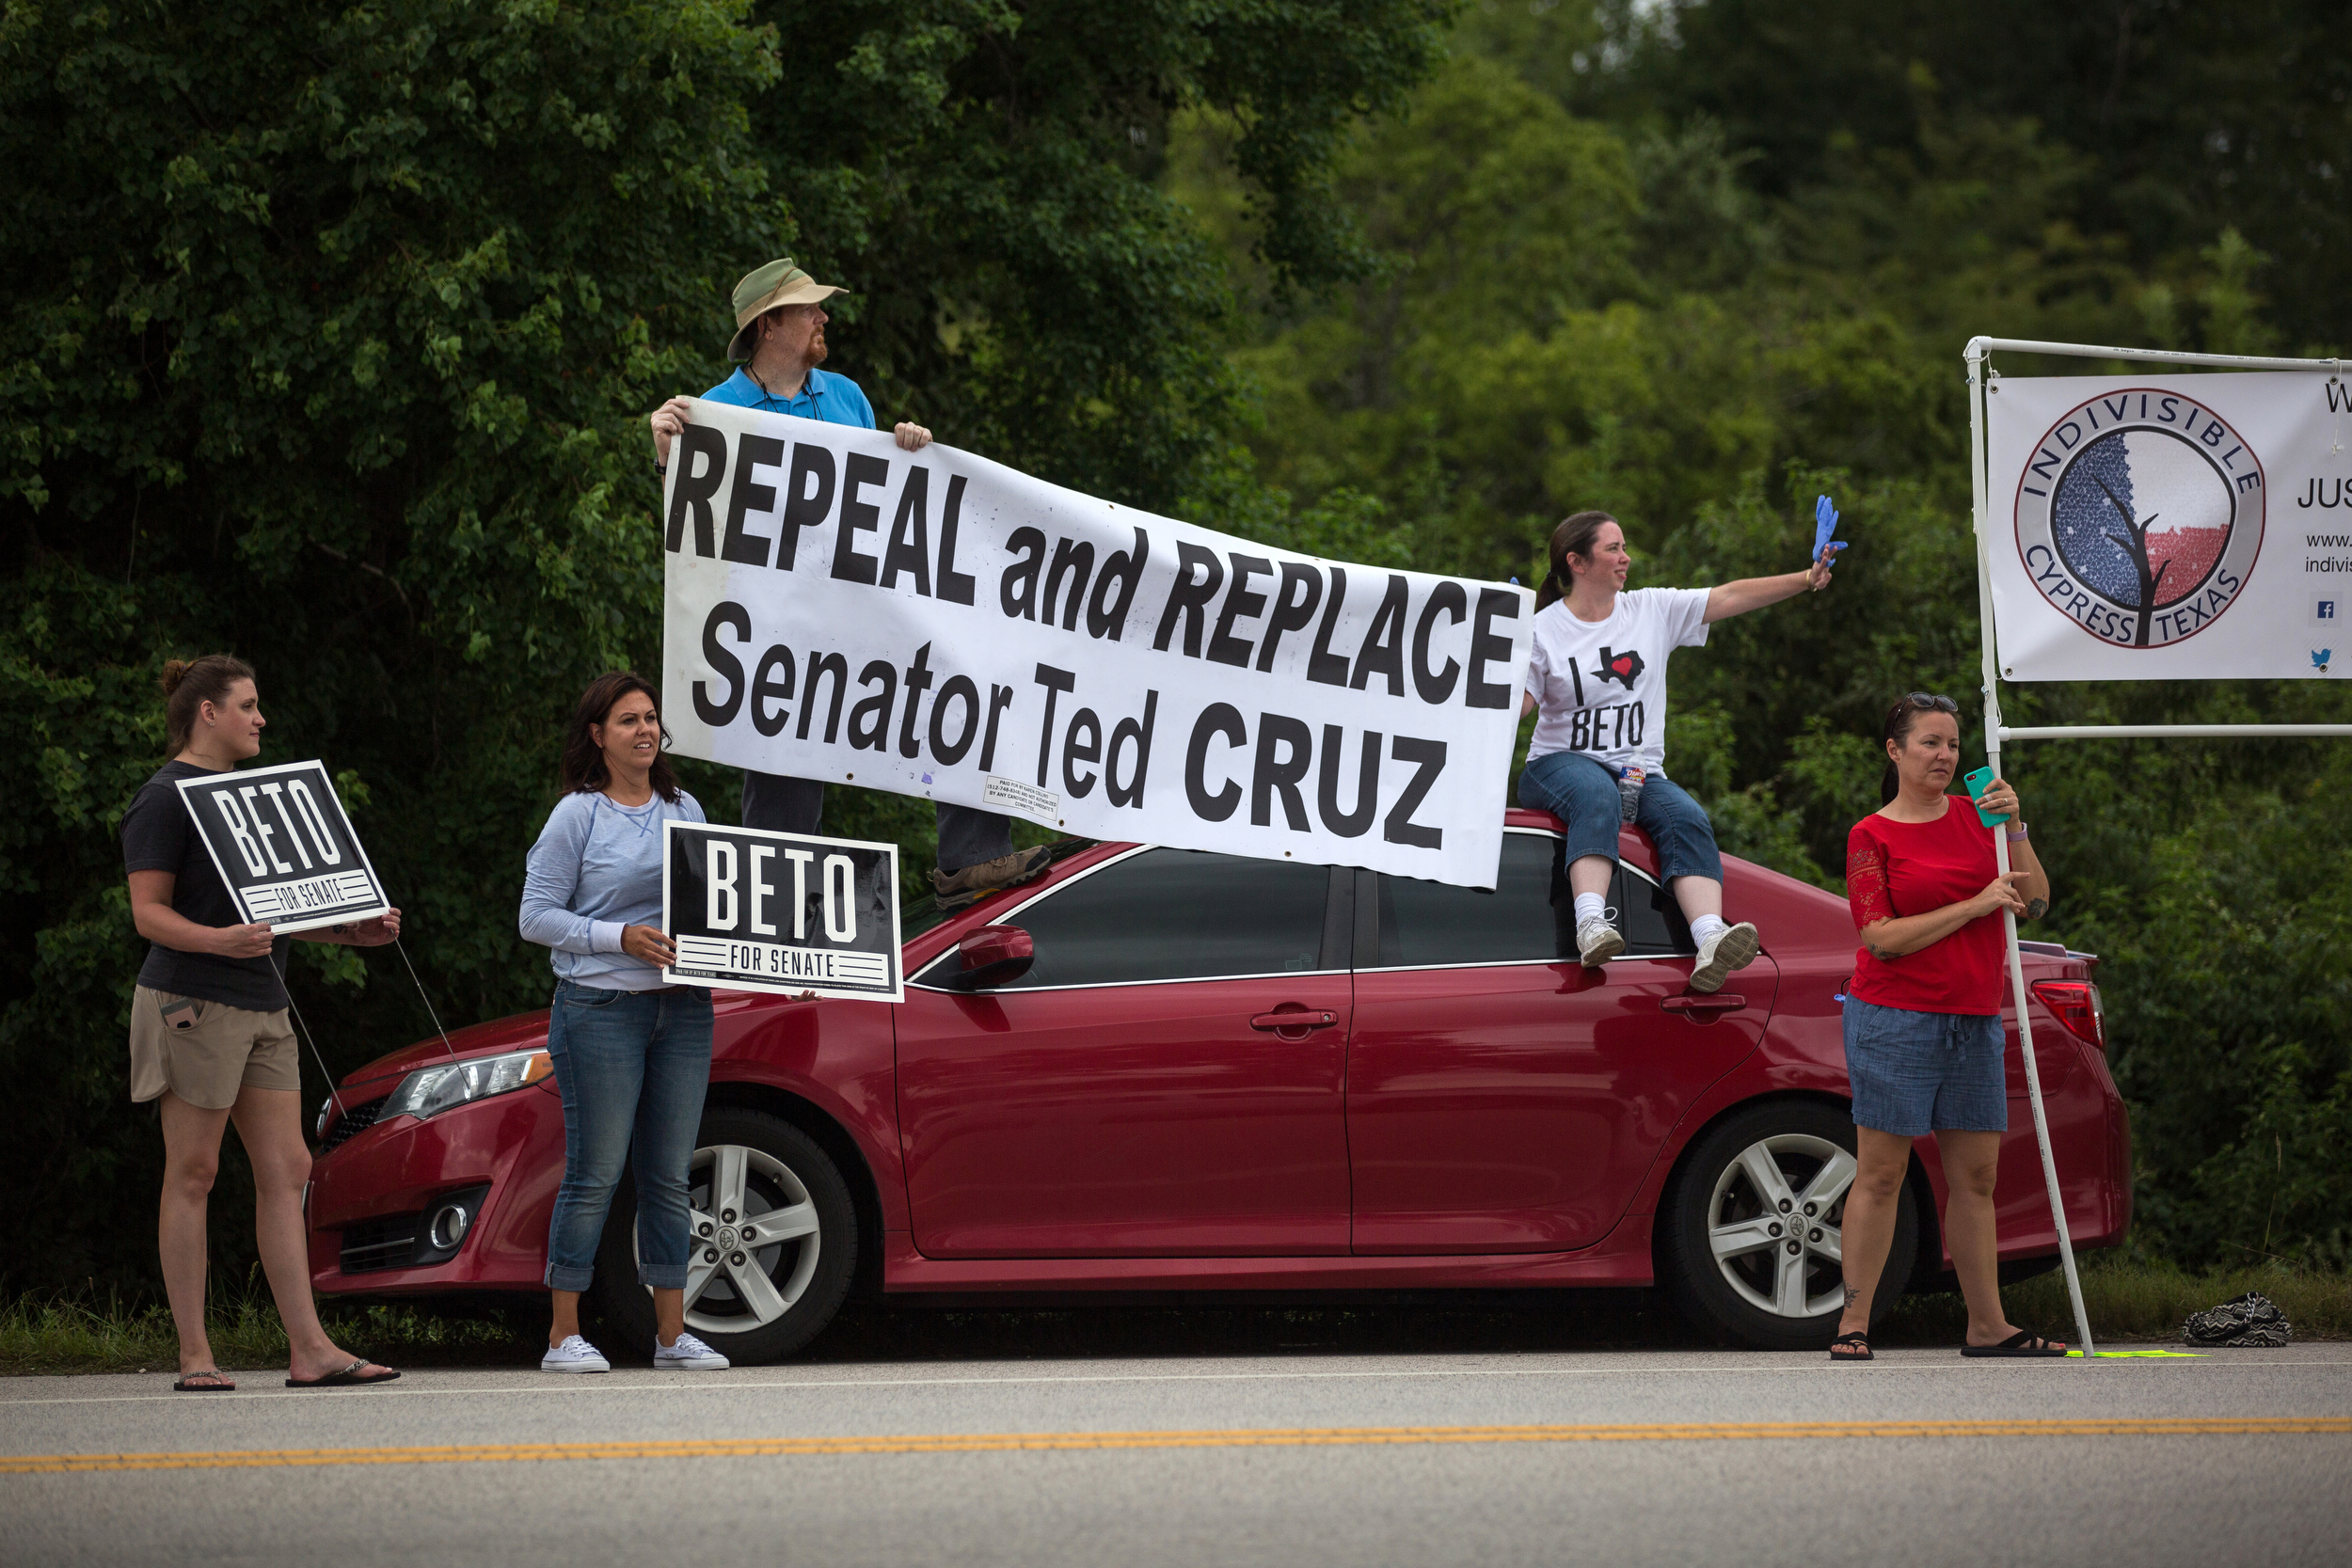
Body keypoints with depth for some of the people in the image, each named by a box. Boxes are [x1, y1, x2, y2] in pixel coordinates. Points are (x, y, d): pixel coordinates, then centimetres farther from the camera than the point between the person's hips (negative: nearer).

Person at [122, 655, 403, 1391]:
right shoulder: (164, 799, -7)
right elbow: (148, 911, -14)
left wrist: (358, 929, 12)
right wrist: (219, 941, -31)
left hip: (260, 1005, 9)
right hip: (194, 1002, -9)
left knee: (286, 1170, 2)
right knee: (193, 1173, -4)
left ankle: (309, 1348, 0)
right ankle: (195, 1357, -2)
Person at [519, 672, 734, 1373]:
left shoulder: (686, 810, 13)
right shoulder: (577, 815, -3)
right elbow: (536, 916, -6)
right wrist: (622, 938, -16)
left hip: (682, 1007, 5)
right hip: (601, 1007, -5)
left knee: (669, 1176, 7)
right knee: (595, 1175, -5)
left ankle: (672, 1334, 11)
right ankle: (564, 1336, 0)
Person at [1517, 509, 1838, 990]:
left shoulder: (1653, 609, 12)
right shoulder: (1544, 630, 1)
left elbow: (1732, 597, 8)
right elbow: (1511, 708, -8)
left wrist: (1808, 579, 2)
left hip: (1640, 773, 4)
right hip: (1562, 765, -3)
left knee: (1686, 818, -27)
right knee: (1597, 796, -39)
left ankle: (1710, 942, -48)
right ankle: (1591, 924, -56)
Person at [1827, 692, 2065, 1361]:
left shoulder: (1974, 815, 12)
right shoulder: (1872, 836, -2)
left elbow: (2034, 904, 8)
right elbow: (1882, 938, -12)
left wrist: (2014, 827, -4)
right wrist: (1975, 905, -15)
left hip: (1974, 1023, 5)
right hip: (1896, 1022, -5)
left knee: (1976, 1176, 7)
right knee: (1880, 1174, -6)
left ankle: (1987, 1325, 11)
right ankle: (1853, 1325, -5)